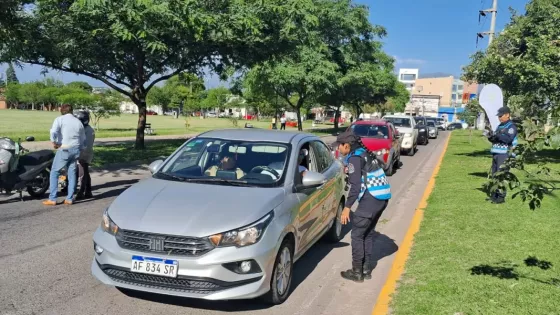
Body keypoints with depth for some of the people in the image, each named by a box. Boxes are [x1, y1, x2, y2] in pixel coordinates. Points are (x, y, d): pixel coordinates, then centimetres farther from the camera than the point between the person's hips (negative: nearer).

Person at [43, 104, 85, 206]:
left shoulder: (60, 119, -2)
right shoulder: (78, 122, 13)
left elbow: (53, 132, -19)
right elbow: (83, 140, 16)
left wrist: (54, 143, -5)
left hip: (64, 150, -4)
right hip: (76, 150, 5)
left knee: (54, 172, 5)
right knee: (72, 173, 9)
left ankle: (52, 199, 3)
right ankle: (70, 198, 9)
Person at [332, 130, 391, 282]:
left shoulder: (354, 158, -10)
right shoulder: (366, 153, 17)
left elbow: (355, 186, -17)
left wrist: (347, 207, -15)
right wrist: (351, 171, 29)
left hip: (371, 198, -9)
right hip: (382, 197, 9)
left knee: (357, 234, 1)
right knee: (368, 233, 18)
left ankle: (357, 272, 7)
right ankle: (367, 269, 24)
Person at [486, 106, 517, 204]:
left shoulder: (511, 126, -6)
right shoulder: (500, 126, 20)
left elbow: (509, 139, -20)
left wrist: (497, 135, -23)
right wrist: (491, 137, 1)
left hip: (504, 154, -9)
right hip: (496, 153, 9)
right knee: (494, 175, 10)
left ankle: (501, 197, -9)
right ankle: (494, 195, 17)